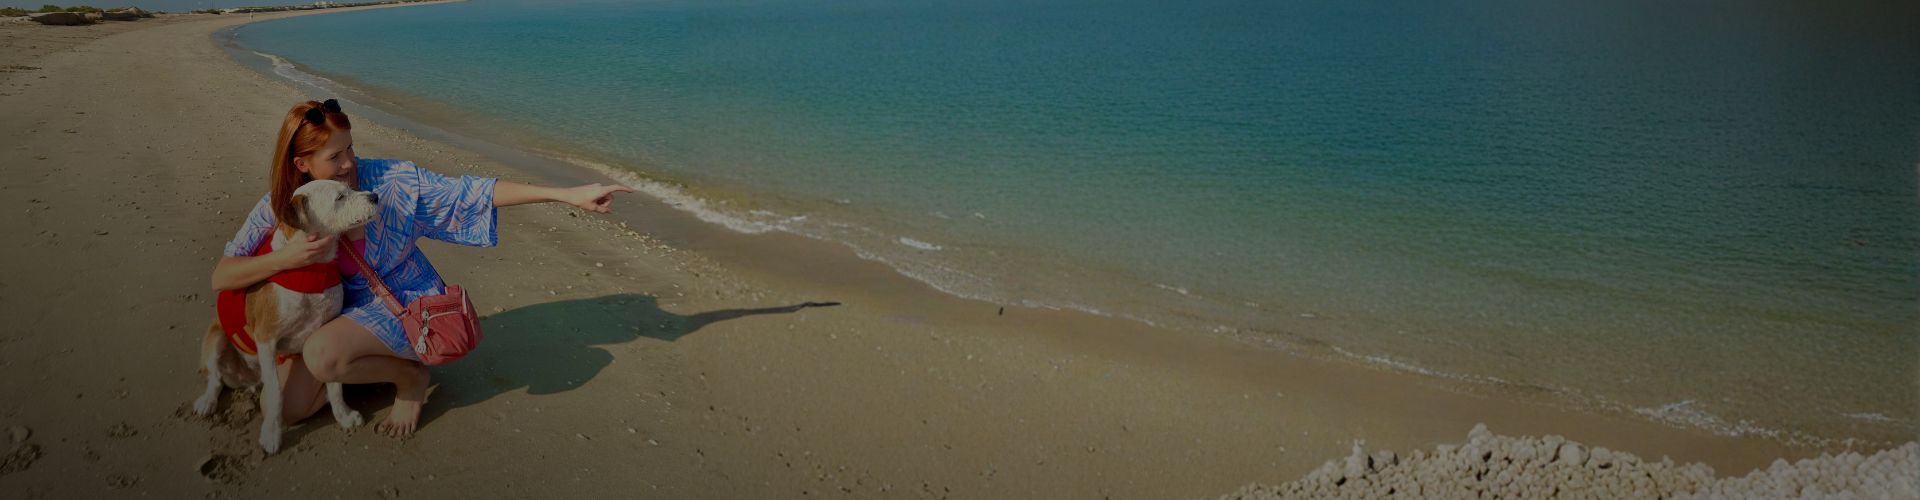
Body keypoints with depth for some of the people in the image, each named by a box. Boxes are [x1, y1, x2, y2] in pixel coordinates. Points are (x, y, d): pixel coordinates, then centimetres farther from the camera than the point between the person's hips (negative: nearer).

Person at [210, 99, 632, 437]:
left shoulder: (389, 181, -20)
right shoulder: (279, 208, -11)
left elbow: (470, 194, -19)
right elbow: (221, 277, -11)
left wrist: (567, 195, -26)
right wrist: (286, 257, -32)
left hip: (406, 302, -5)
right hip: (340, 310, 5)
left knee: (321, 355, -32)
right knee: (285, 408, -5)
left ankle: (408, 374, -2)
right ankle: (368, 363, 19)